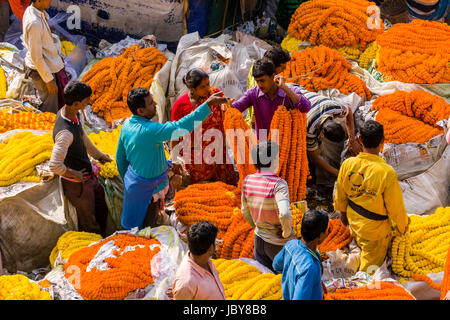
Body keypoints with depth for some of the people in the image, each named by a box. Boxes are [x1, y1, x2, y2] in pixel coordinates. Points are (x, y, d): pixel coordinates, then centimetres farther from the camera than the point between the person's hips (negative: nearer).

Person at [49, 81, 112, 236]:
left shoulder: (74, 113, -6)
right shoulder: (65, 132, -36)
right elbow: (55, 165, -42)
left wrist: (98, 155, 26)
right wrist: (74, 174, -24)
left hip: (89, 176, 9)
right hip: (77, 184, -9)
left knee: (102, 210, 26)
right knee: (89, 223, 12)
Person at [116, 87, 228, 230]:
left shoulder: (127, 125, -3)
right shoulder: (149, 130, -33)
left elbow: (120, 158, 8)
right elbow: (181, 127, -40)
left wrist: (127, 181, 23)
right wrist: (208, 103, -39)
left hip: (133, 180, 9)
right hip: (147, 188, -9)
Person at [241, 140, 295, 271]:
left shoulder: (247, 181, -5)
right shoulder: (278, 184, -24)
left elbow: (245, 211, 7)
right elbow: (285, 214, -37)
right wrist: (287, 233, -18)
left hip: (259, 241, 6)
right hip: (279, 245, -6)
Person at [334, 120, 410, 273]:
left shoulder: (348, 164, -20)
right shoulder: (387, 173, -34)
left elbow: (341, 195, -2)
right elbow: (396, 207, -20)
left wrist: (343, 213, 18)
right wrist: (402, 226, 0)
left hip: (353, 219, 5)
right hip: (374, 226, -5)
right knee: (371, 262, 20)